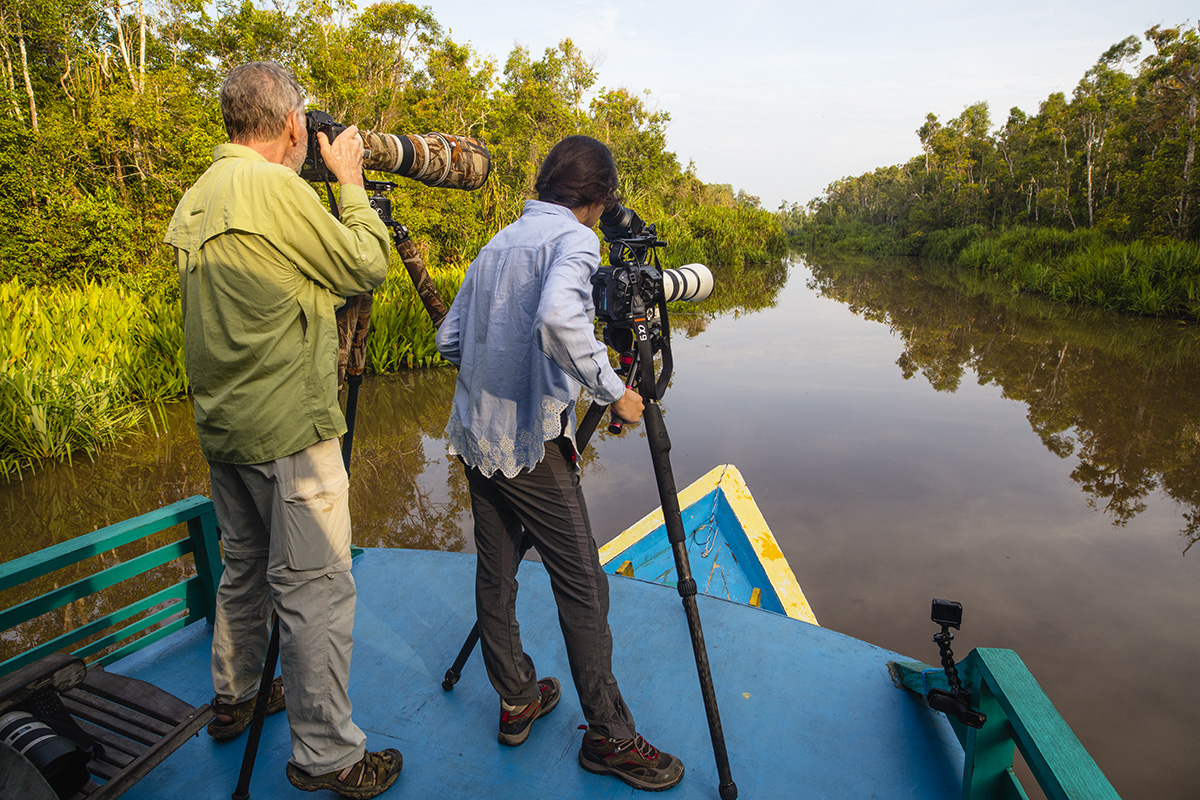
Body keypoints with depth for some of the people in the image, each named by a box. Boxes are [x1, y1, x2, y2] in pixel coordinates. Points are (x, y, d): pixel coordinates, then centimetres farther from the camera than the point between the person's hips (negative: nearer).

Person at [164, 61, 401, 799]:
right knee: (316, 587, 0)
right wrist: (350, 180, 4)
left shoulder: (197, 199, 11)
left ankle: (234, 700, 40)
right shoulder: (275, 188, -15)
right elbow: (367, 267, -8)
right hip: (288, 432, -9)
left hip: (225, 426, 9)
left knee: (247, 567, 23)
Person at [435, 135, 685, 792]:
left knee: (496, 574, 15)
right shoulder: (573, 237, -8)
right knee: (582, 584, 1)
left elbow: (448, 339, 16)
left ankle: (517, 700, 31)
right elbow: (558, 317, -29)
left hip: (474, 436, 9)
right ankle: (608, 737, 12)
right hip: (529, 441, -8)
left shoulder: (497, 243, 15)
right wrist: (613, 390, -20)